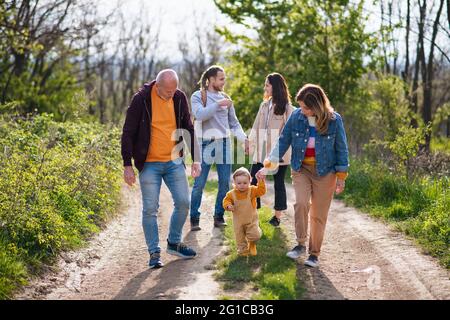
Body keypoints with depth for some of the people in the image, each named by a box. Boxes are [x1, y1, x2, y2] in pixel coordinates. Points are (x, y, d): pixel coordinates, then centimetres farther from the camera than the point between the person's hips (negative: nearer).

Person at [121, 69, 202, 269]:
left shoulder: (180, 98, 0)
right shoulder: (141, 100, -11)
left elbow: (189, 129, 10)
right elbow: (128, 133, -7)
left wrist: (196, 159, 6)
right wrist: (127, 165, -11)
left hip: (174, 162, 4)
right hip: (149, 164, -4)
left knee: (183, 202, 4)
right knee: (150, 209, -2)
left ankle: (174, 243, 24)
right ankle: (154, 253, 10)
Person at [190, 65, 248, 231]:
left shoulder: (225, 98, 11)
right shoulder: (198, 96, 0)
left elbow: (234, 123, 12)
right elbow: (200, 115, -18)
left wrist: (244, 138, -1)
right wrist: (218, 105, -23)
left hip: (224, 143, 4)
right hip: (205, 144, -4)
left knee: (225, 183, 4)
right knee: (199, 183, -4)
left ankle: (219, 216, 16)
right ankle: (194, 218, 7)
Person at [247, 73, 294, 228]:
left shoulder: (287, 107, -5)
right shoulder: (264, 105, 13)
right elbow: (256, 126, 16)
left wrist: (284, 150, -17)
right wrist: (250, 142, 12)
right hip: (261, 151, 5)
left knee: (279, 182, 6)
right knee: (254, 181, 0)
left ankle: (277, 216, 15)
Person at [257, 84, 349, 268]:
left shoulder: (334, 120, -12)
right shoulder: (296, 117, -8)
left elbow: (341, 149, -2)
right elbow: (283, 142, 1)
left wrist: (341, 177, -1)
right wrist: (268, 166, -4)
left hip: (325, 171, -1)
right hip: (301, 169, 1)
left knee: (319, 214, 3)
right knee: (301, 203, -21)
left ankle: (314, 253, 16)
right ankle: (301, 244, -2)